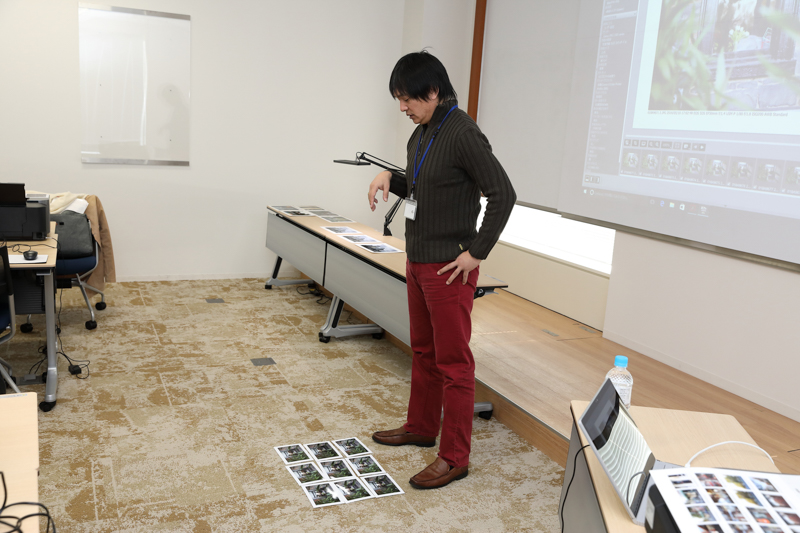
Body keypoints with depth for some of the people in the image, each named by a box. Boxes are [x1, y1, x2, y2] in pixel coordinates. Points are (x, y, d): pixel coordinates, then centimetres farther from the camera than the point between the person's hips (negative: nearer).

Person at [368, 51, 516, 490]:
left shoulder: (462, 134, -17)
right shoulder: (422, 134, 11)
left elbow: (502, 194, -20)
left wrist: (476, 252, -19)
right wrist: (390, 178, 4)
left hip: (448, 267, -9)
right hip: (418, 260, 9)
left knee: (453, 361, 0)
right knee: (423, 351, 20)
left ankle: (454, 458, 11)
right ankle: (420, 427, 37)